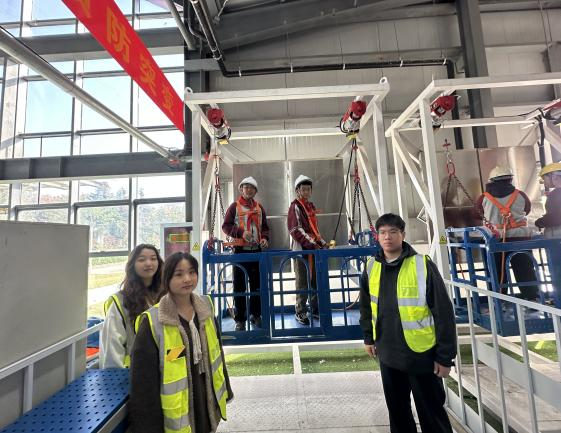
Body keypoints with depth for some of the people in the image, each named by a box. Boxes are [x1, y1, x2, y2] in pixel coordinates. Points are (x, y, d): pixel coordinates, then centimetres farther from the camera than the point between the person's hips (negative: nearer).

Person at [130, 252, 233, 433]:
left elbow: (216, 350, 4)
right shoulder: (153, 321, -20)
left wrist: (224, 390, 10)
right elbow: (143, 377, -14)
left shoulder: (206, 306, -5)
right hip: (175, 414, -4)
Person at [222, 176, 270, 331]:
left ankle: (255, 315, 27)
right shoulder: (234, 206, 0)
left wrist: (264, 238, -2)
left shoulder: (259, 207, 12)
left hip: (256, 249, 4)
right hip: (240, 249, -4)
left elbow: (265, 227, 16)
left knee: (256, 284, 11)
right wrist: (241, 232, -18)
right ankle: (240, 319, 13)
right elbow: (226, 226, -4)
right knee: (240, 286, 2)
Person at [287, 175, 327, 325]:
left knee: (316, 282, 14)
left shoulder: (311, 206, 17)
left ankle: (315, 310, 28)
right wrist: (313, 245, -19)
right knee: (303, 283, 1)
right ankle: (300, 312, 16)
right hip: (302, 249, -7)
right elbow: (296, 231, -16)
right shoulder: (295, 207, -7)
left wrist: (322, 243, 11)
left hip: (314, 248, 8)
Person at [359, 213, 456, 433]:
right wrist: (368, 338, 13)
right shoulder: (371, 267, -3)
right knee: (397, 410, 22)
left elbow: (444, 313, -12)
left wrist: (445, 356, -10)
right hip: (388, 354, 4)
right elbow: (366, 306, 10)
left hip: (422, 354, -4)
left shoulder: (423, 265, -16)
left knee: (431, 414, 15)